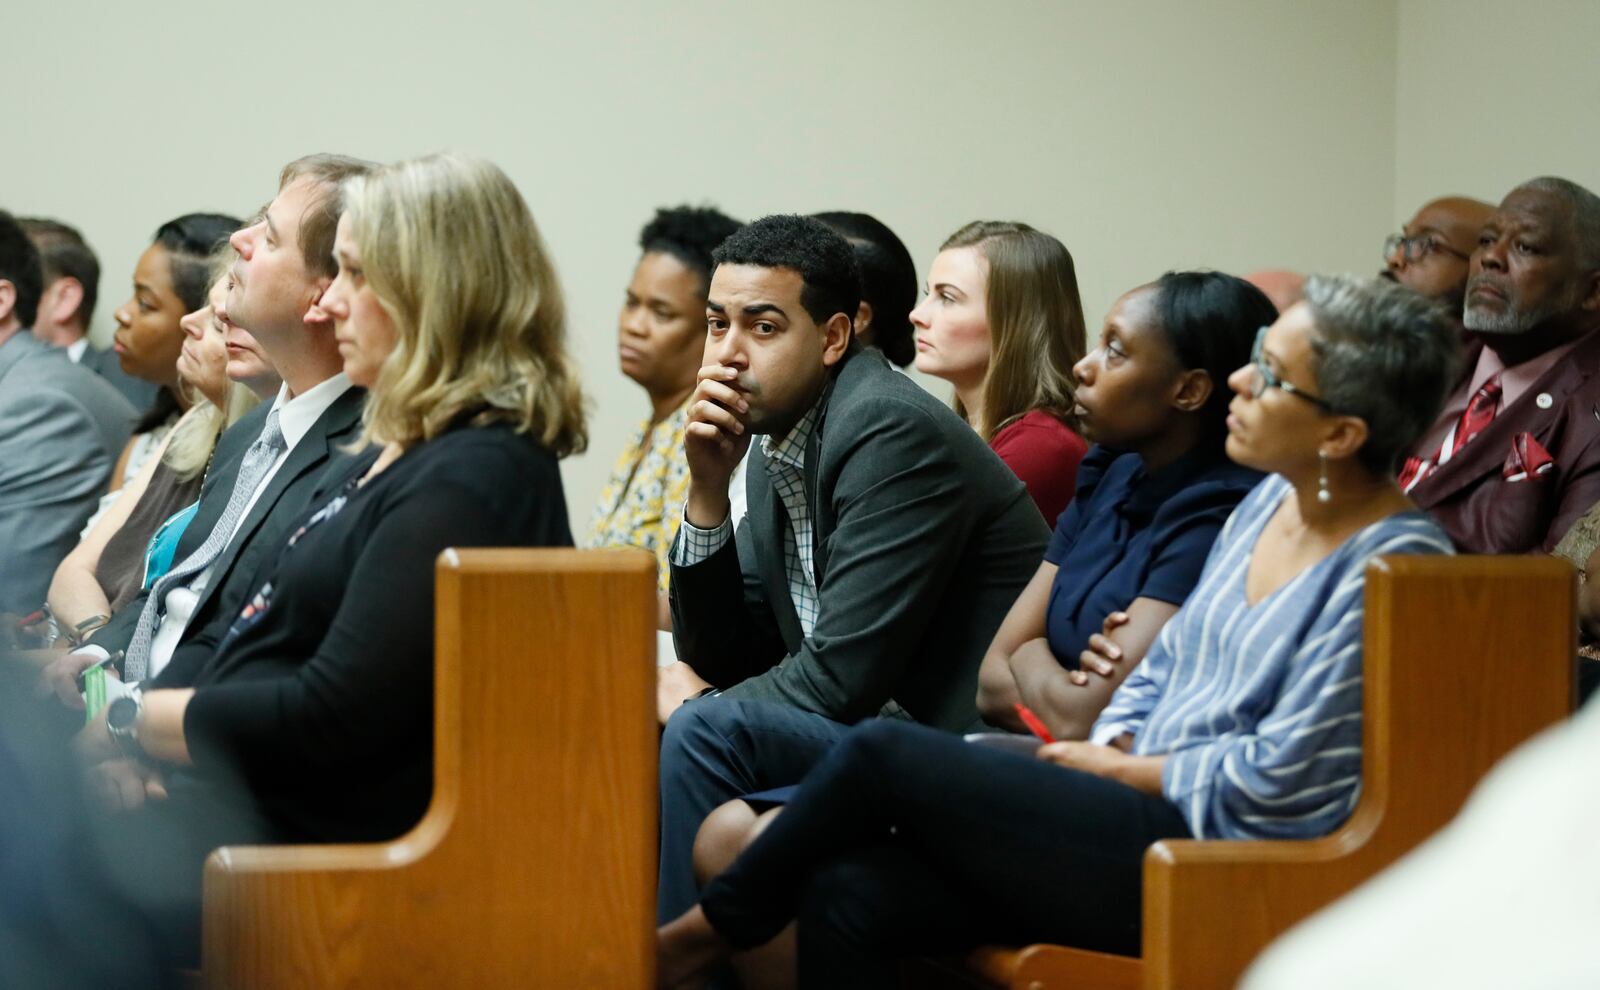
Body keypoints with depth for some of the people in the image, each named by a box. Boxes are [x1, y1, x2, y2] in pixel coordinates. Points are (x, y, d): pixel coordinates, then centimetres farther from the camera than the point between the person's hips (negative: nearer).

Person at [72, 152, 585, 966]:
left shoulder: (469, 483, -17)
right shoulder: (399, 449, 16)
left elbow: (329, 719, -21)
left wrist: (127, 722, -10)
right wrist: (153, 753, 1)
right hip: (241, 804, 10)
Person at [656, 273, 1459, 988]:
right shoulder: (1269, 504, 13)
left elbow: (1280, 780, -17)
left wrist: (1120, 770, -5)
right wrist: (1111, 749, 2)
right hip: (1147, 820, 9)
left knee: (884, 753, -12)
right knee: (848, 891, -12)